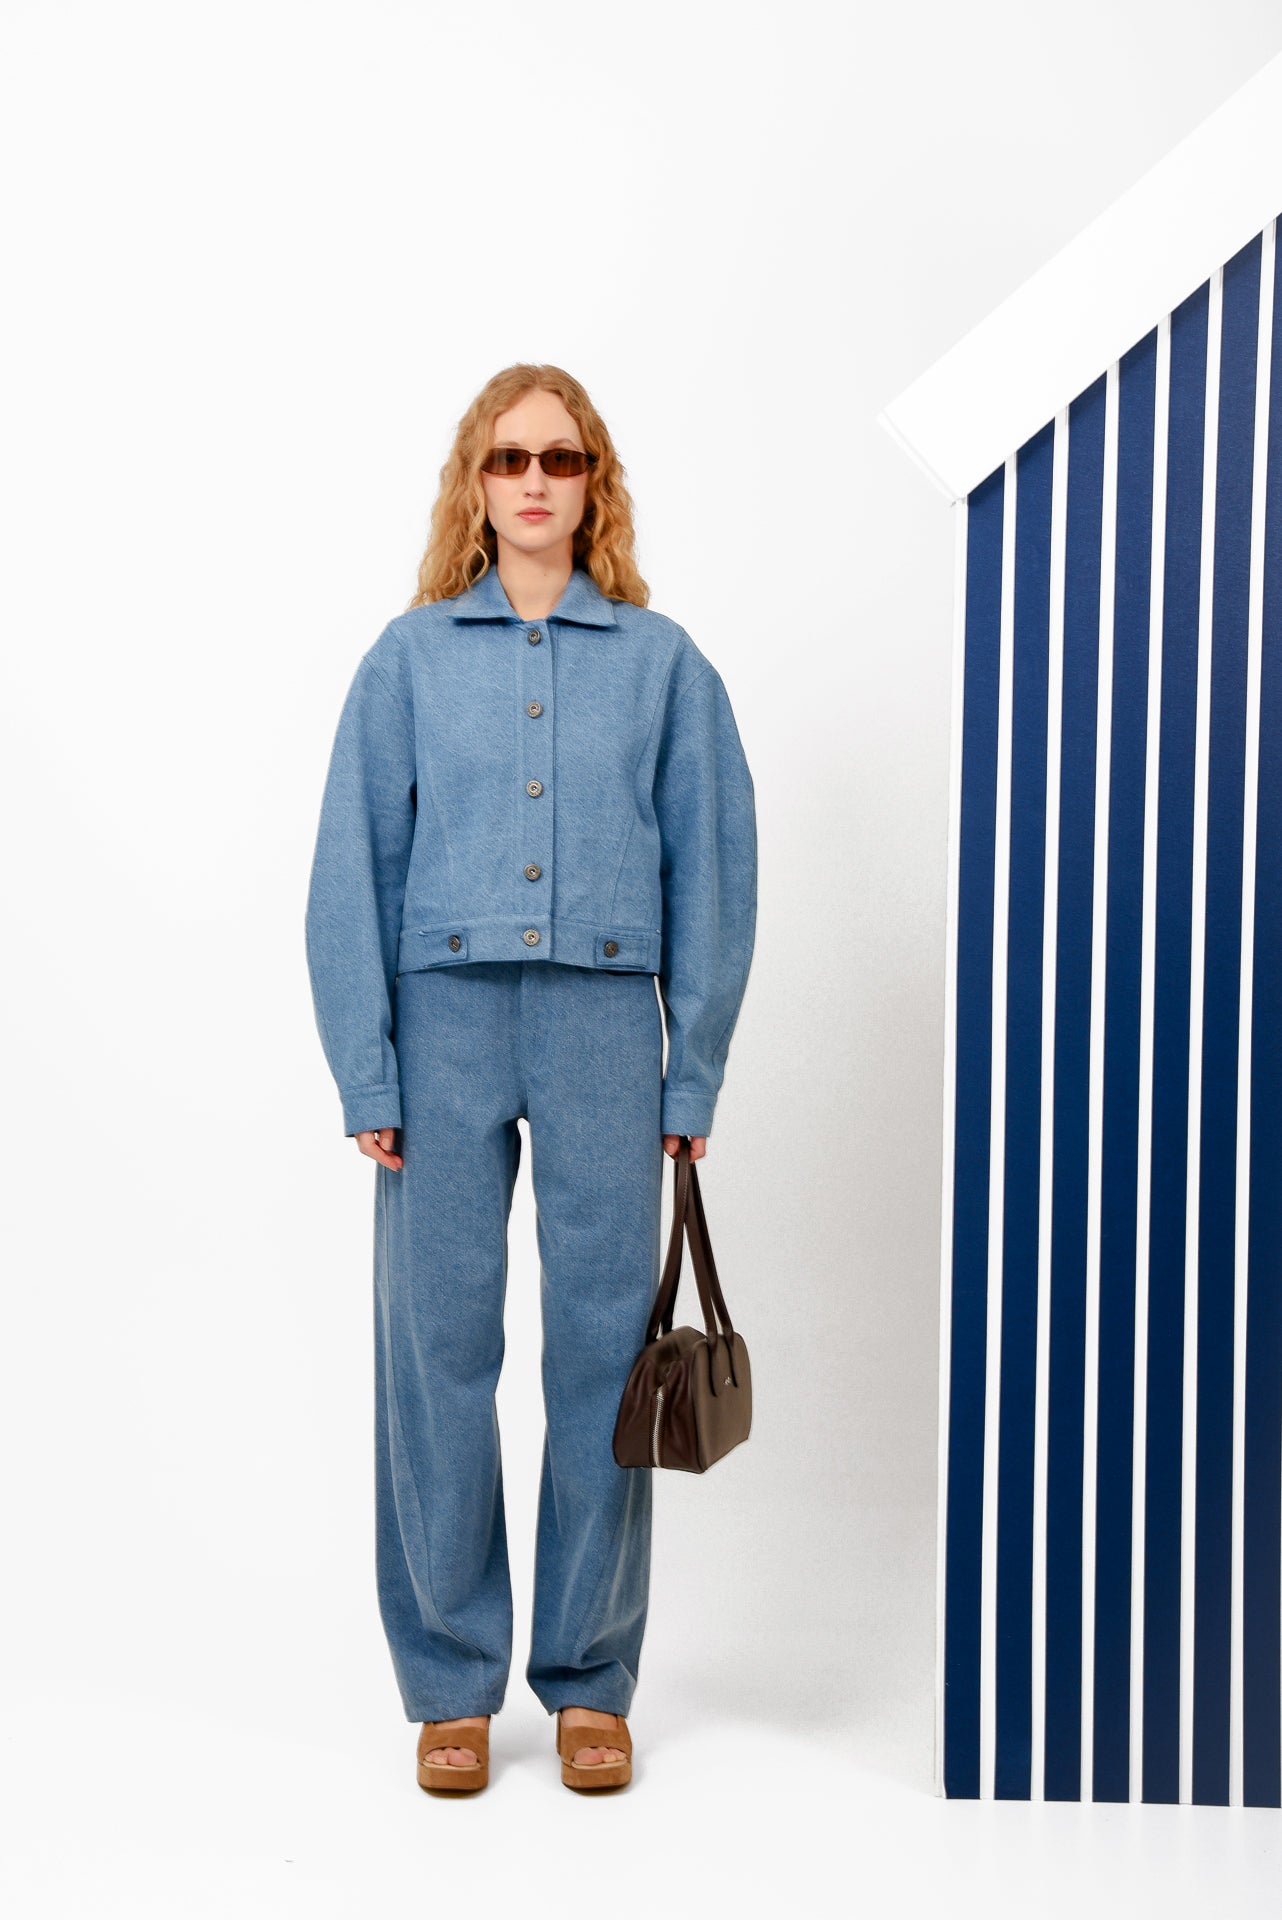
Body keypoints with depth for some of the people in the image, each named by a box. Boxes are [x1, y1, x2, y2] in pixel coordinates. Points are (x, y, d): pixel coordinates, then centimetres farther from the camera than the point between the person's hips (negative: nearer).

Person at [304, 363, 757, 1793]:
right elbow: (353, 871, 4)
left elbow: (711, 872, 7)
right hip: (445, 1018, 0)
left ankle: (591, 1680, 18)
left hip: (603, 1023, 0)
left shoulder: (661, 661, 7)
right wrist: (367, 1074, -3)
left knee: (605, 1344, 3)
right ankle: (451, 1683, 16)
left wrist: (695, 1072, 2)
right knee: (439, 1342, 2)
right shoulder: (411, 656, 6)